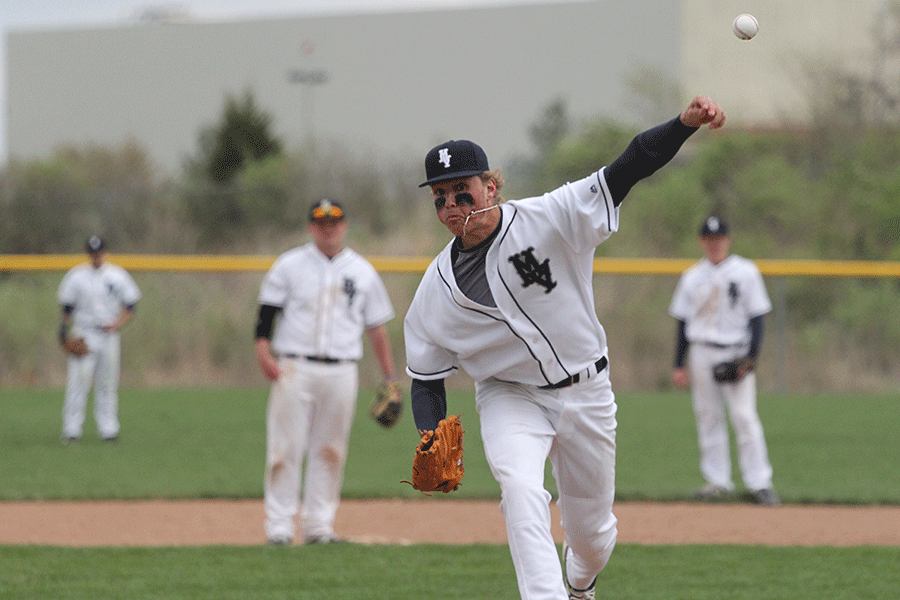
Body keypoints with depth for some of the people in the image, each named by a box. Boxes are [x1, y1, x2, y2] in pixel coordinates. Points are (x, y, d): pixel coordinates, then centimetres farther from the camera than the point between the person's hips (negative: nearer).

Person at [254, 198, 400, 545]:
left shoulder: (363, 272, 11)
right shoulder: (289, 266, 6)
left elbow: (376, 327, 13)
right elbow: (267, 312, 2)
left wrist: (390, 378, 9)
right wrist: (264, 351, -14)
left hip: (341, 373, 2)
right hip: (294, 369, -2)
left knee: (330, 451, 2)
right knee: (286, 447, -6)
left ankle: (319, 526, 7)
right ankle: (279, 526, -3)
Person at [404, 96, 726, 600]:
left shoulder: (551, 219, -18)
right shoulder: (437, 288, -9)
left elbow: (626, 173, -26)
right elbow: (427, 378, -1)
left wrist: (686, 123, -41)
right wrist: (431, 441, -20)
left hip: (586, 395, 0)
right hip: (510, 398, 0)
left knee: (591, 533, 13)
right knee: (522, 489, -31)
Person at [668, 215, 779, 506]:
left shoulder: (746, 272, 2)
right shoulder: (692, 277, 10)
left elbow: (756, 317, 1)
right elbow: (683, 321, 13)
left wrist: (751, 357, -9)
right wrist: (679, 365, 8)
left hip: (736, 352, -3)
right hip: (702, 352, 3)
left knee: (744, 415, -12)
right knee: (708, 416, 2)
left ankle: (760, 482, -10)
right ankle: (717, 480, 9)